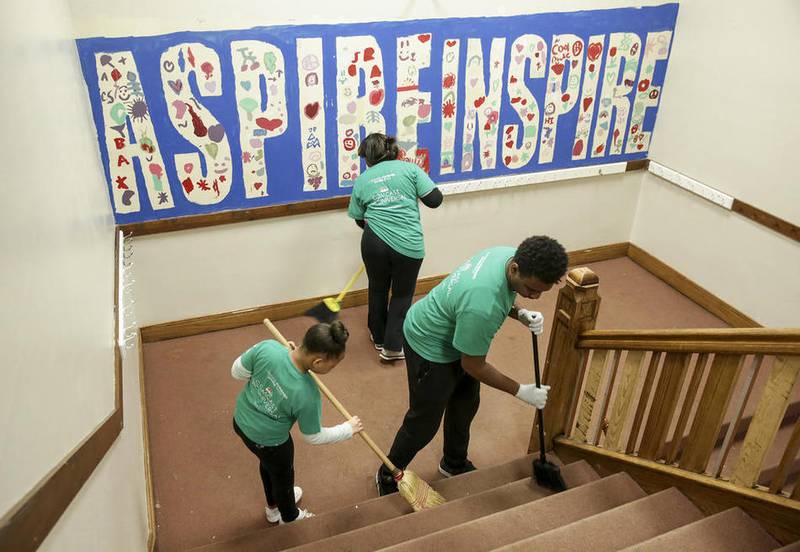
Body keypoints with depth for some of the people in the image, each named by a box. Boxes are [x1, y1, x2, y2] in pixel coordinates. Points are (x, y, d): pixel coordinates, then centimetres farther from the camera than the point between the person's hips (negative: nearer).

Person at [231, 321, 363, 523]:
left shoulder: (267, 347, -30)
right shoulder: (307, 395, -37)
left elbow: (236, 371, -10)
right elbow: (314, 437, -17)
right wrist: (349, 429, -2)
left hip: (241, 421, 6)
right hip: (268, 442, -5)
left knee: (268, 463, 35)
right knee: (283, 477, 28)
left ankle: (274, 507, 65)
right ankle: (289, 516, 60)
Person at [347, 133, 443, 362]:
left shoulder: (361, 180, 11)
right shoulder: (409, 168, 4)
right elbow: (435, 199, -2)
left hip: (374, 242, 2)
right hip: (409, 246, -2)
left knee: (377, 289, 24)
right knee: (402, 295, 16)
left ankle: (378, 338, 41)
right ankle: (392, 348, 18)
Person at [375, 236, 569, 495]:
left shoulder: (511, 255, -18)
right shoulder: (482, 307, -43)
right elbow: (474, 366, -26)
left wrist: (521, 314, -15)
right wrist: (521, 391, -16)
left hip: (453, 335, 9)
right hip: (429, 347, -8)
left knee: (466, 404, 24)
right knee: (424, 423, 10)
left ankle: (454, 463, 50)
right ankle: (388, 478, 35)